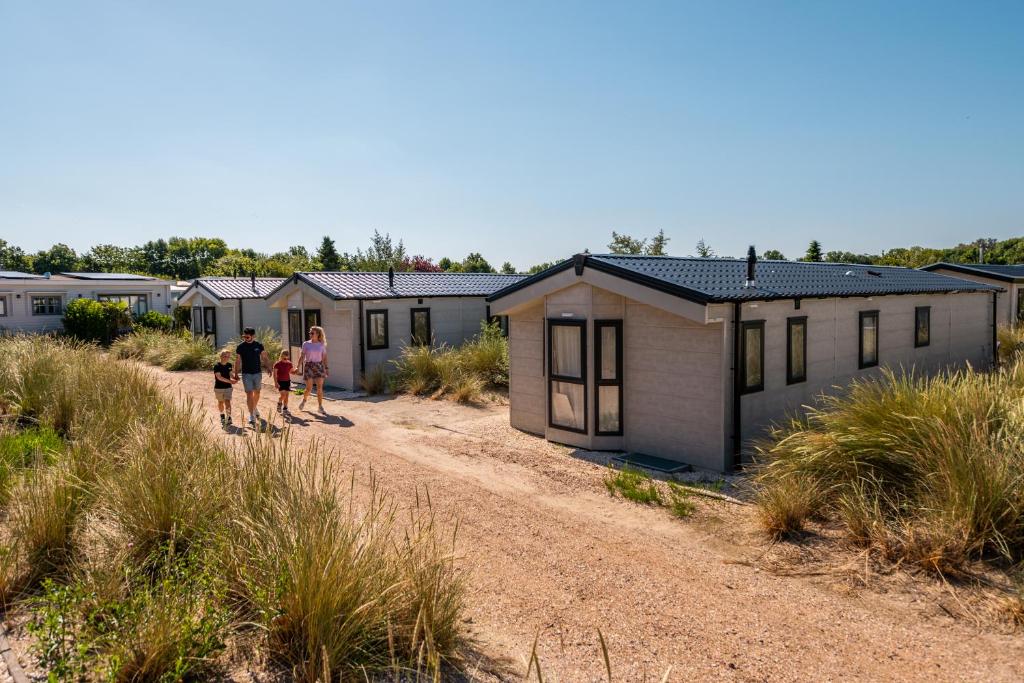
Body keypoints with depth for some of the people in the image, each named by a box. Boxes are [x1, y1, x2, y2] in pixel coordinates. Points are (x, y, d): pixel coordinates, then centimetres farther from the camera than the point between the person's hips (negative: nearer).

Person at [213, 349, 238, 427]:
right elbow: (219, 377, -23)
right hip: (218, 388, -2)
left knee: (227, 402, -11)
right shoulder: (217, 366, -14)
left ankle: (228, 418, -11)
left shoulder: (229, 365, 3)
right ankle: (222, 415, 37)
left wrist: (234, 379, 0)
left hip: (228, 387, 2)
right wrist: (230, 381, -30)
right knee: (221, 402, 15)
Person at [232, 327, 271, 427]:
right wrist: (236, 374, -3)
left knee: (257, 392, 15)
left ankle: (255, 408, 40)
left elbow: (265, 357, 6)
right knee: (249, 394, -6)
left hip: (258, 373, 2)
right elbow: (237, 361, 1)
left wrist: (268, 368, -8)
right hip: (246, 374, -2)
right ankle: (252, 416, -5)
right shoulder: (240, 347, -3)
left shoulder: (259, 345, 0)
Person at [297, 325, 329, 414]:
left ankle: (320, 407, 2)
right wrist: (298, 367, -7)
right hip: (309, 366, -1)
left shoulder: (322, 345, 5)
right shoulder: (306, 344, 2)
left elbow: (324, 357, 7)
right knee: (309, 388, -2)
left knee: (320, 388, -5)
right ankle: (304, 400, 29)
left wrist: (327, 368, 3)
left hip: (319, 366, 1)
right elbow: (302, 356, 1)